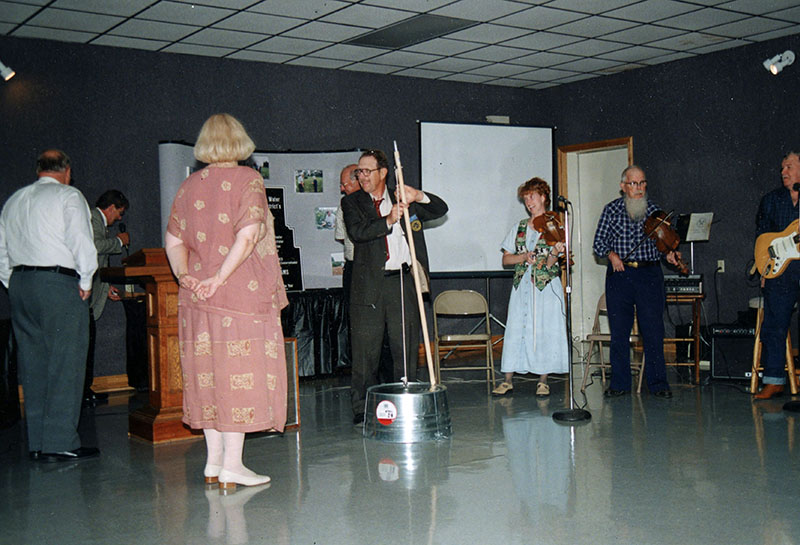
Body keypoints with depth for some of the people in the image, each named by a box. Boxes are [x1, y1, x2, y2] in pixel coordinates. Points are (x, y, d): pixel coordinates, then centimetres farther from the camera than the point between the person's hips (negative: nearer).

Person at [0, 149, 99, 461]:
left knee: (33, 364, 10)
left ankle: (37, 444, 14)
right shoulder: (69, 196, -2)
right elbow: (82, 242, -14)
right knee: (65, 362, -4)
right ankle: (60, 443, -6)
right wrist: (86, 282, -4)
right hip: (59, 283, -7)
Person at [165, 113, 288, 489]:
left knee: (209, 375, 10)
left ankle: (214, 461, 17)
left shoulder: (189, 185, 10)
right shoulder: (247, 180, -6)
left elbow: (173, 240, 8)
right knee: (241, 373, 0)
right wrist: (220, 277, -15)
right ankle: (232, 464, 2)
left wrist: (185, 275, 2)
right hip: (242, 292, -5)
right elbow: (247, 236, -17)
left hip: (197, 296, 6)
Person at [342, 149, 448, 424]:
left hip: (402, 281, 2)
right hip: (369, 283, -2)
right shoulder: (352, 202, 8)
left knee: (406, 347, 7)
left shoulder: (401, 200, 14)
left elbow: (441, 209, 11)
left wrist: (419, 196, -8)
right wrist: (388, 221, -22)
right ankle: (362, 409, 9)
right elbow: (357, 232, -10)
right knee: (365, 349, 0)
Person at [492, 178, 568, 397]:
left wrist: (554, 253, -27)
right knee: (515, 329, -1)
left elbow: (549, 265, -6)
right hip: (522, 284, 3)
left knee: (545, 330, -2)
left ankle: (543, 381, 7)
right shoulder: (519, 227, 13)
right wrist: (525, 257, -8)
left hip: (546, 286, -3)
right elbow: (505, 259, 9)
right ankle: (508, 380, 3)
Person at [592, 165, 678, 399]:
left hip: (649, 275, 0)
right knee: (619, 331, 4)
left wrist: (669, 253, -7)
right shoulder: (611, 210, 5)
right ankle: (619, 382, 14)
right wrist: (610, 254, -13)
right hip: (619, 274, 0)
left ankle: (658, 382, 10)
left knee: (653, 331, -1)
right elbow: (598, 243, 5)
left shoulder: (654, 210, 8)